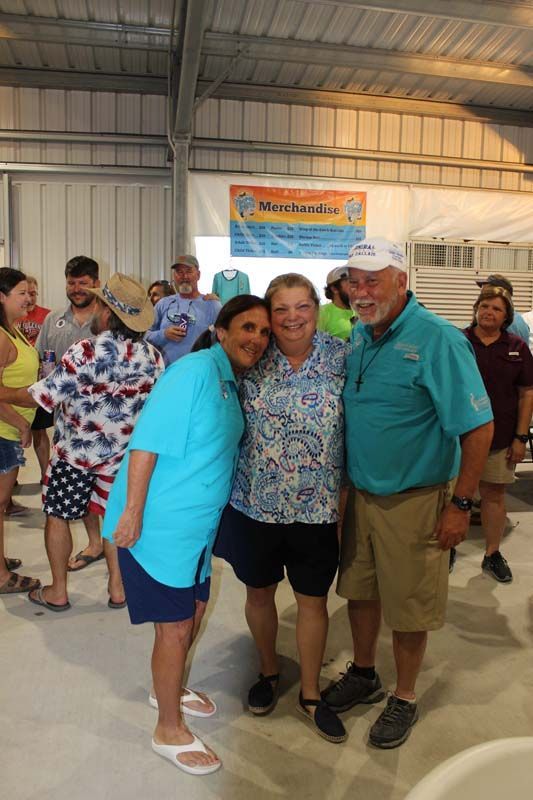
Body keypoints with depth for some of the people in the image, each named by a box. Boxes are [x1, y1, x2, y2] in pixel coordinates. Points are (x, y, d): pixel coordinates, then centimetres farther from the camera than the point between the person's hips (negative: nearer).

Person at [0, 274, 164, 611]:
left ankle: (58, 592, 25)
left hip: (76, 453, -4)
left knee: (58, 516, 14)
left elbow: (44, 395, -16)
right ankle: (118, 588, 25)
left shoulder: (84, 352, -22)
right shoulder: (153, 356, -8)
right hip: (122, 455, 4)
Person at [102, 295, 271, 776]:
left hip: (197, 525, 9)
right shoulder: (194, 371, -20)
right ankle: (170, 731, 28)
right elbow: (147, 443, -23)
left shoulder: (233, 383, 7)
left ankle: (170, 690, 48)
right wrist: (132, 513, -22)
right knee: (175, 627, 5)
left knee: (194, 611, 22)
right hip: (158, 523, -9)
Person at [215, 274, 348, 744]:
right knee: (259, 592, 18)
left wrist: (347, 490, -4)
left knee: (313, 600, 13)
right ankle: (269, 672, 45)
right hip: (256, 502, 1)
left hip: (318, 507, -1)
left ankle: (310, 694, 35)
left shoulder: (341, 356, -5)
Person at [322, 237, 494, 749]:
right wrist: (346, 480, 11)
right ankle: (363, 676, 43)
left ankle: (405, 699, 33)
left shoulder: (438, 340, -18)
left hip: (414, 500, -6)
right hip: (360, 491, 6)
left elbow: (478, 426, -18)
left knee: (408, 607, 10)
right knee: (359, 590, 19)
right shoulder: (357, 335, 3)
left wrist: (460, 504, -17)